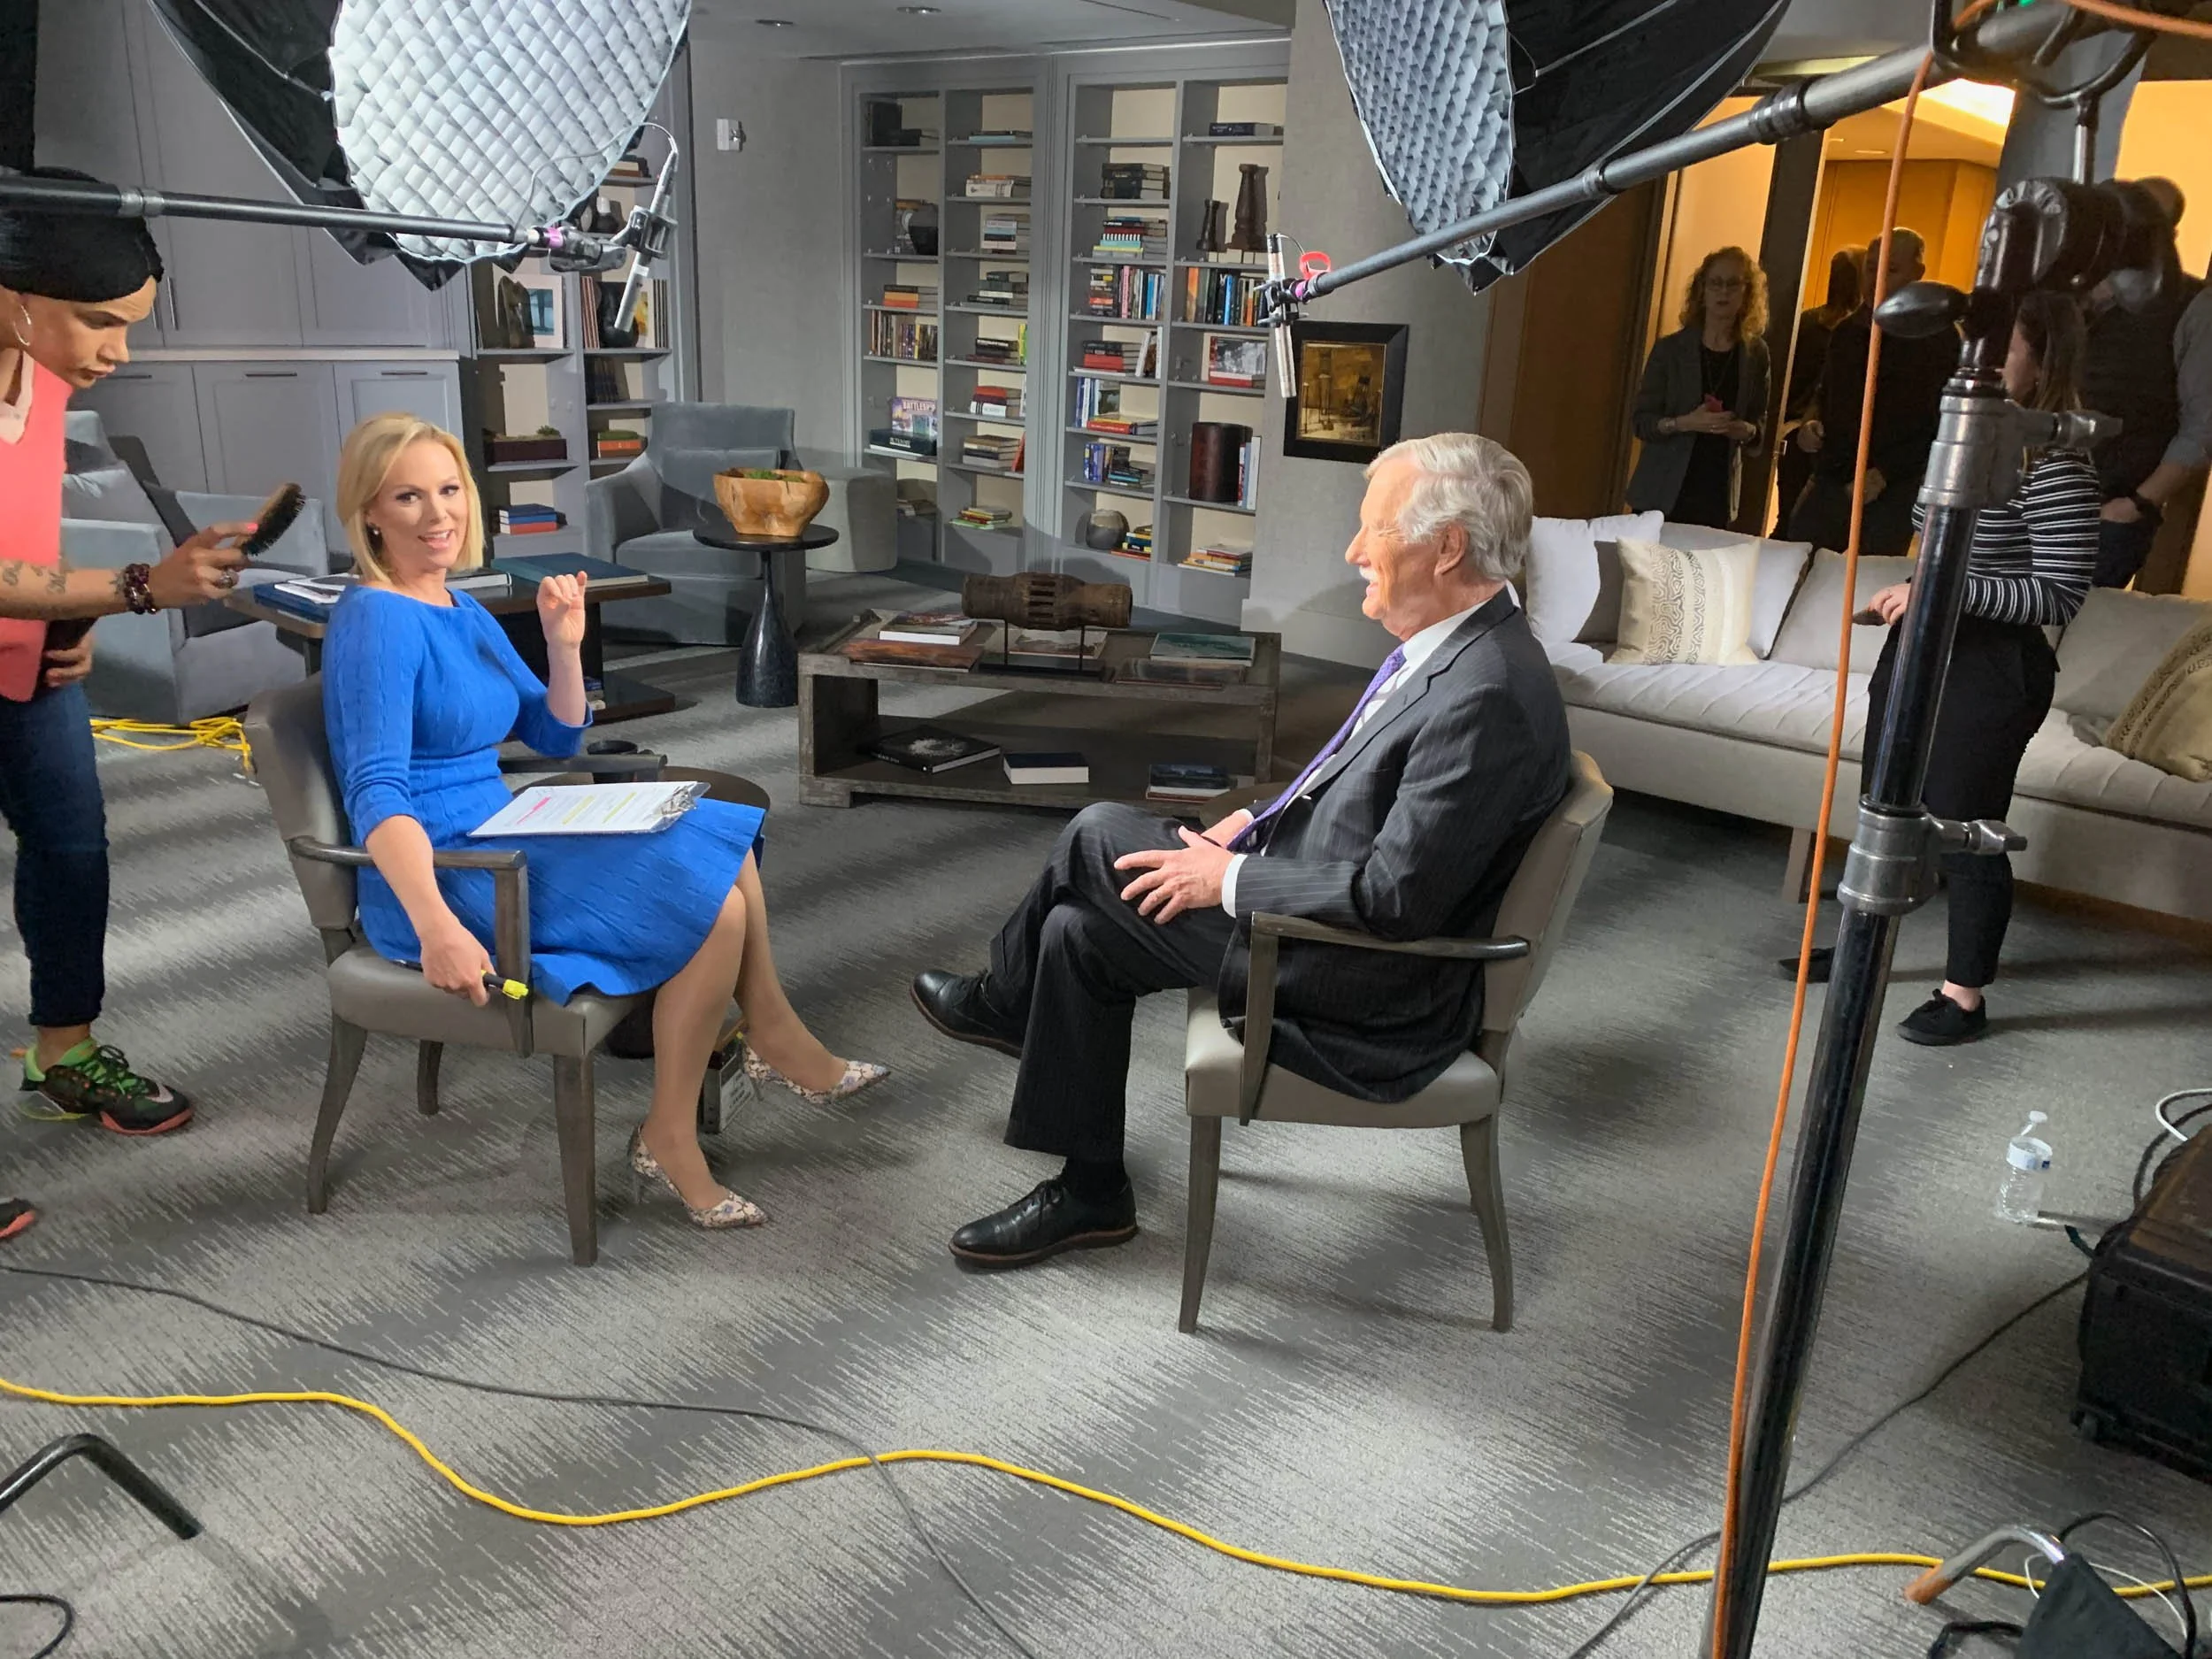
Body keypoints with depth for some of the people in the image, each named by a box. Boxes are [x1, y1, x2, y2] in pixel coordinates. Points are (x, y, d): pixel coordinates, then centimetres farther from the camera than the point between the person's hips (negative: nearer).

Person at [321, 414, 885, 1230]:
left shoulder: (460, 609, 10)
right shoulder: (377, 619, -17)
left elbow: (556, 737, 14)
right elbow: (377, 793, -29)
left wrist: (564, 645, -4)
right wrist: (437, 927, -42)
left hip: (500, 840, 10)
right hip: (436, 878, -10)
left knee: (723, 838, 11)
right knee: (713, 905, -17)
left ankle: (776, 1039, 19)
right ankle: (668, 1138, -3)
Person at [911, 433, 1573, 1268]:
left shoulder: (1489, 696, -27)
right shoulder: (1453, 644, 4)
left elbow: (1396, 896, -28)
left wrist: (1234, 878, -17)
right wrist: (1261, 822, 5)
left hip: (1370, 997, -10)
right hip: (1320, 913, 10)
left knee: (1101, 835, -8)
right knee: (1081, 928, 8)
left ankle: (1003, 1001, 19)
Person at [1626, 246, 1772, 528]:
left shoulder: (1755, 354, 6)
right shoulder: (1670, 350, -1)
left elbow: (1760, 422, 14)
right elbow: (1643, 422, -3)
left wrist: (1747, 430, -8)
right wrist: (1683, 423, -20)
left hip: (1717, 497, 2)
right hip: (1662, 494, -2)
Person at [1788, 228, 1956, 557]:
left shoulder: (1939, 338, -4)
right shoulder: (1848, 330, 15)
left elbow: (1944, 426, -9)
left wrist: (1885, 474, -16)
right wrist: (1812, 425, 4)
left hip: (1895, 491, -5)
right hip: (1832, 481, 5)